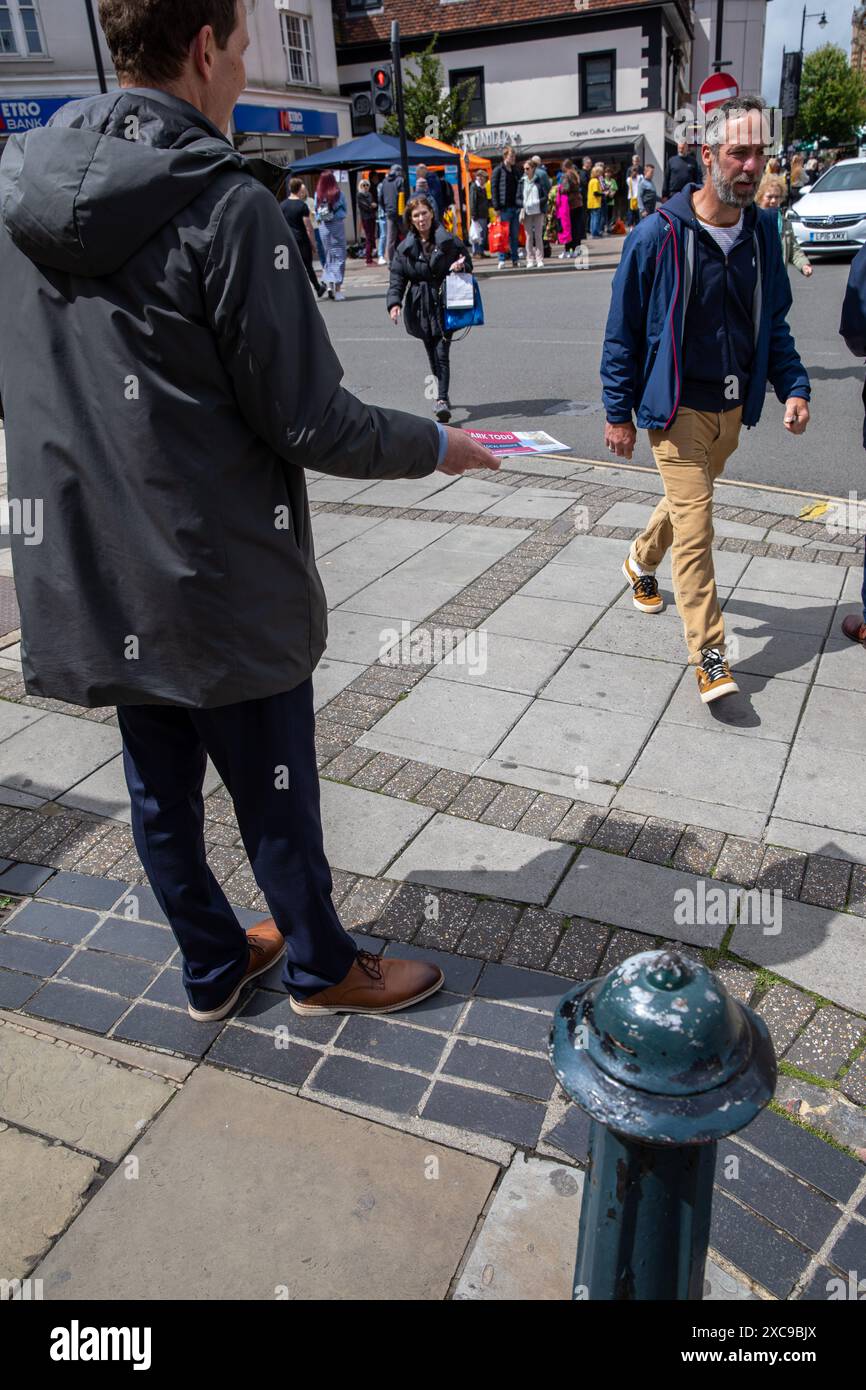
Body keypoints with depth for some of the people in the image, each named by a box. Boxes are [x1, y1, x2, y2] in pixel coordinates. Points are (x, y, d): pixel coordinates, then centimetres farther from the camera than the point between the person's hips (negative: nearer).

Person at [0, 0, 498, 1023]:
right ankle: (320, 968, 35)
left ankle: (213, 966, 40)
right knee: (273, 791, 12)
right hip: (218, 580, -7)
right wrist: (434, 445, -2)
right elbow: (308, 424, -17)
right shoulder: (225, 203, -17)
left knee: (160, 787, 19)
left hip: (89, 574, 7)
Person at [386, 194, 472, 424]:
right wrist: (394, 303, -17)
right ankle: (441, 393, 26)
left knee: (442, 353, -10)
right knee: (432, 353, 8)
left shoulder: (450, 241, 1)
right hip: (420, 308, 2)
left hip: (444, 304, -2)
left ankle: (442, 399, -13)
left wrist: (461, 265, -12)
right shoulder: (405, 248, 3)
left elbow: (468, 263, 13)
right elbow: (397, 278, 0)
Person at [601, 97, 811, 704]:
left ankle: (642, 563, 52)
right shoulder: (659, 234, -13)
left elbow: (774, 323, 12)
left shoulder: (764, 231, 3)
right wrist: (618, 414, -7)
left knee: (687, 502, 22)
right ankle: (709, 655, -4)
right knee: (695, 524, -10)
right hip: (678, 407, -6)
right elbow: (623, 331, -7)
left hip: (732, 407, 6)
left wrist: (794, 387, -2)